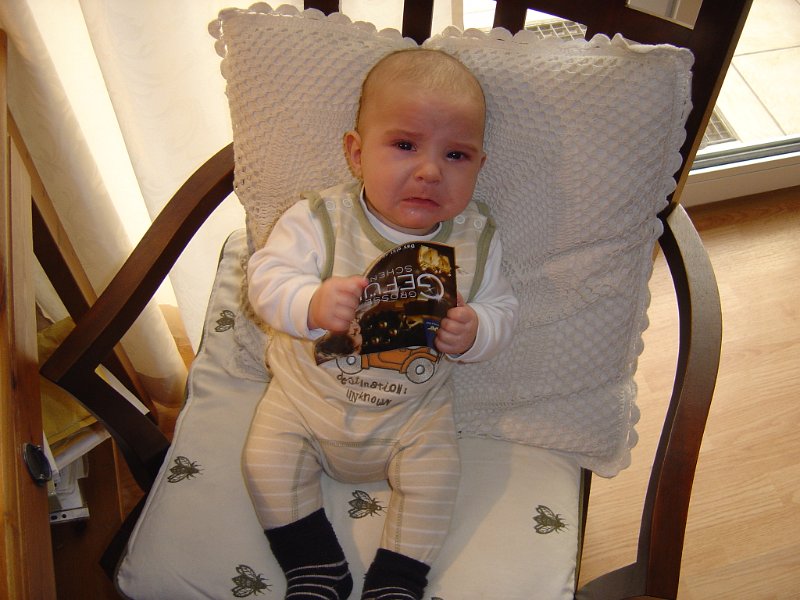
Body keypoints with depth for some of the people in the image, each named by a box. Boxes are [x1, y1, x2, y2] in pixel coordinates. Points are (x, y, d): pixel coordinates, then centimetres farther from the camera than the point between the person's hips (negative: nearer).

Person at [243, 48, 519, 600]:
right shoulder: (320, 219, -19)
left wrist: (474, 332, -30)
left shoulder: (476, 239, -12)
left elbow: (501, 311, -5)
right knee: (267, 458, -7)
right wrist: (314, 304, -43)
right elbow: (266, 277, -22)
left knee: (437, 471, -13)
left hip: (414, 411, 1)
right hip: (308, 391, 0)